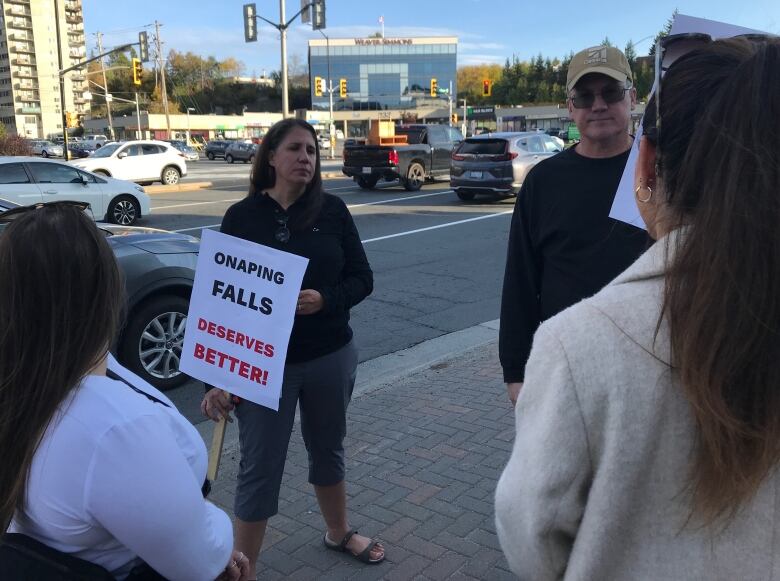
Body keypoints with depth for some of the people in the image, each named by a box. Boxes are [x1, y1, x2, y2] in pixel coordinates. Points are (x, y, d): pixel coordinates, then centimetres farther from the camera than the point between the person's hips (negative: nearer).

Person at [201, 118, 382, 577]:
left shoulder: (333, 210, -2)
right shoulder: (242, 216, -6)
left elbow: (362, 278, 1)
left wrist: (326, 299, -21)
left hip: (331, 358, 3)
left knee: (329, 449, 21)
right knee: (260, 468, 5)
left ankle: (339, 533, 45)